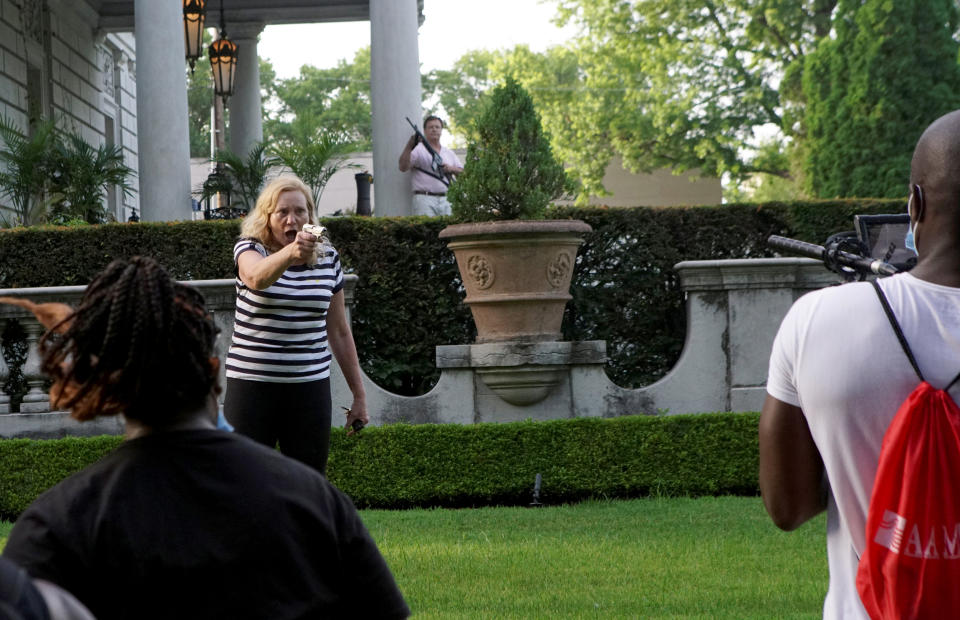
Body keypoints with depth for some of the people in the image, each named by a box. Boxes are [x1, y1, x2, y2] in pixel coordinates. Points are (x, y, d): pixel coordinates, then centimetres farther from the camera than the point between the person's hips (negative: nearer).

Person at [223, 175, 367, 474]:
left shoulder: (328, 259, 9)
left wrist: (359, 394, 17)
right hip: (252, 384, -3)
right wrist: (291, 253, -48)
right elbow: (256, 277, -29)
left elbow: (339, 332, 16)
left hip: (310, 387, 3)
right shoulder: (250, 249, -2)